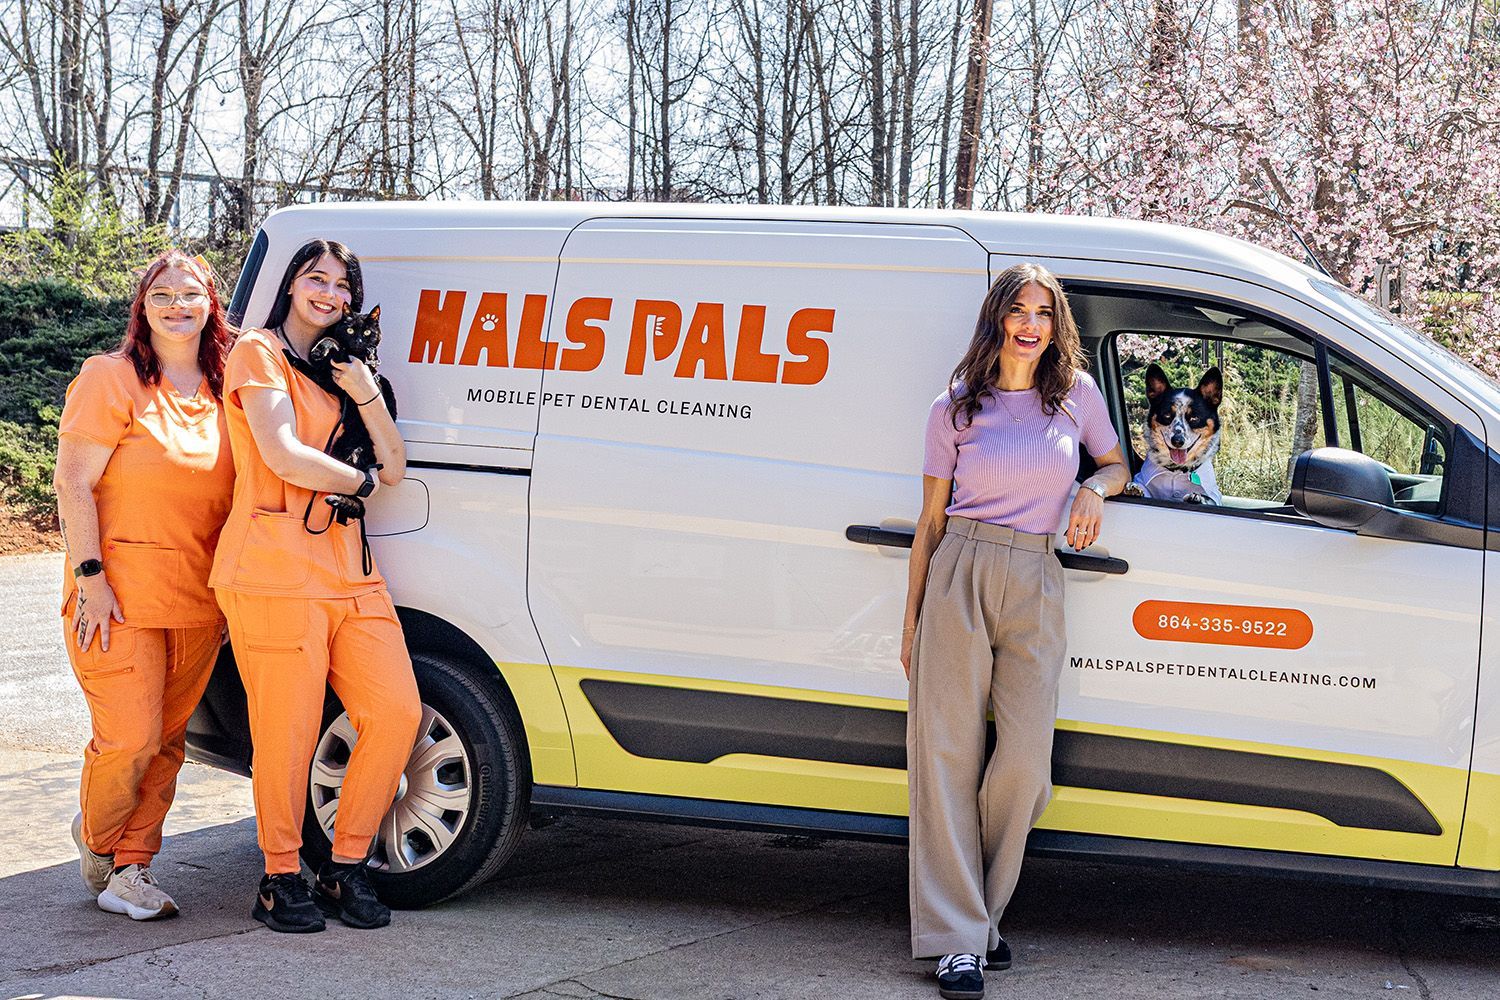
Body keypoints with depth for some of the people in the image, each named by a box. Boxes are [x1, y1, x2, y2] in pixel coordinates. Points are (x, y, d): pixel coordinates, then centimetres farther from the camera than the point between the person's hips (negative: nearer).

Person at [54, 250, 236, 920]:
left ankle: (130, 870, 15)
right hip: (119, 591, -5)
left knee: (167, 740, 5)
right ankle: (95, 838, 20)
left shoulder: (221, 392, 11)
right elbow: (73, 484, -7)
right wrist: (90, 575, -14)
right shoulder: (112, 378, -3)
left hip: (199, 601, 5)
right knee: (130, 737, -8)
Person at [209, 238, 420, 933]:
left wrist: (365, 392, 2)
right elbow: (285, 457, -12)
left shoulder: (337, 368, 25)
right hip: (277, 568, -7)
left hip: (347, 570, 7)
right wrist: (361, 482, 4)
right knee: (288, 735, -6)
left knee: (396, 714, -3)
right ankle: (281, 879, 11)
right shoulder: (259, 353, 2)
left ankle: (345, 869, 10)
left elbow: (394, 466, 16)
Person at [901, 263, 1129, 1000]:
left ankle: (978, 910, 16)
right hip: (960, 577, -2)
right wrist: (912, 619, 6)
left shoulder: (1076, 394, 9)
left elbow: (1116, 464, 25)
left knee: (1025, 757, -4)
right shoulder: (955, 407, 4)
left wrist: (1094, 491, 0)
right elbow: (931, 519, 7)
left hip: (1036, 586, 2)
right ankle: (957, 938, 1)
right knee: (948, 752, -4)